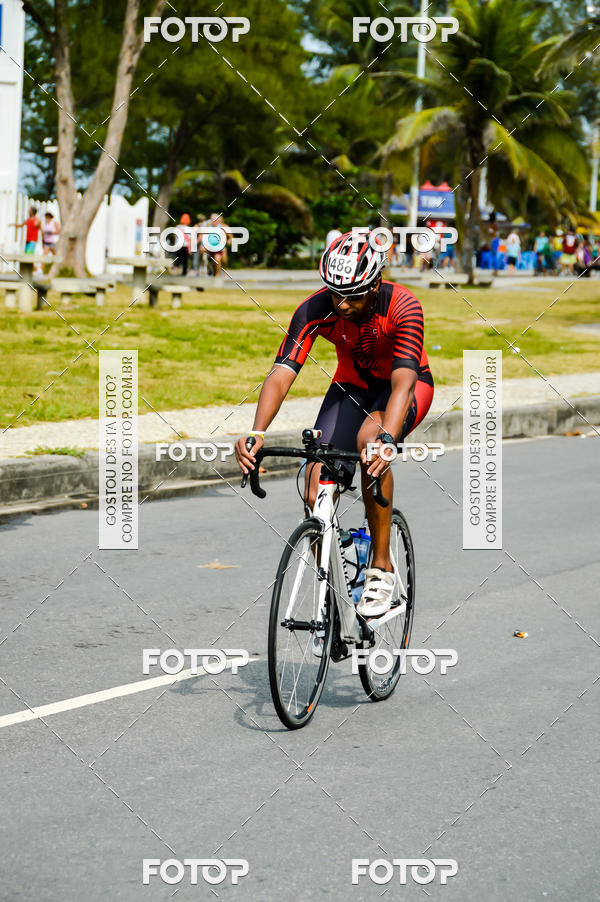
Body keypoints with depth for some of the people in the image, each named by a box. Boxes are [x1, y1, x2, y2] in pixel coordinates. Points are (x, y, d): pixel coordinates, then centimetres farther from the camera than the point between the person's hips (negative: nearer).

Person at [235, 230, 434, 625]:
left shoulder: (402, 306, -32)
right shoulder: (315, 310, -25)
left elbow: (402, 383, -42)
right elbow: (281, 375, -33)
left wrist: (385, 439, -60)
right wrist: (257, 433, -50)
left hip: (409, 384, -3)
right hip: (353, 385, 3)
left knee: (368, 437, -36)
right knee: (317, 489, -15)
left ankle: (382, 569, -23)